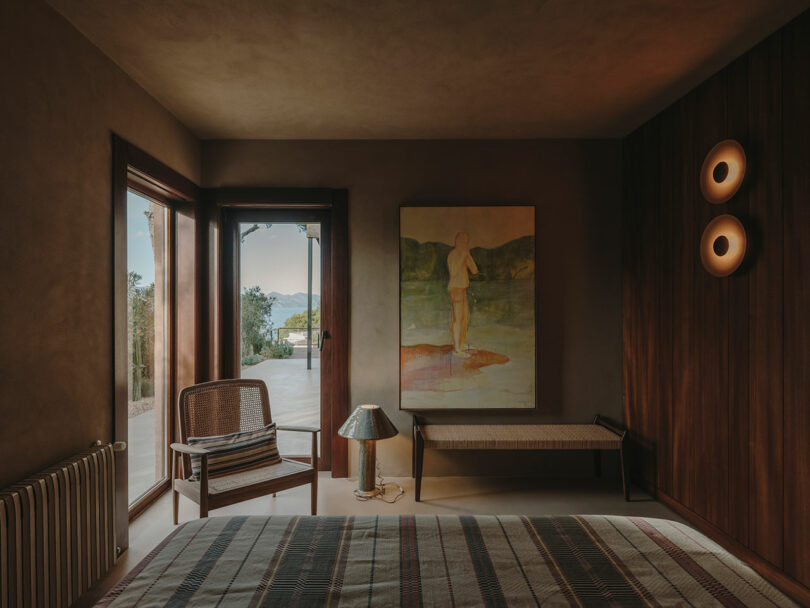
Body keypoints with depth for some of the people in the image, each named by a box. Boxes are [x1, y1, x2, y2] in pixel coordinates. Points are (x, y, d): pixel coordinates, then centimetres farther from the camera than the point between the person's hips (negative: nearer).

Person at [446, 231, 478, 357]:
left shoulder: (464, 256, 14)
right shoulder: (453, 255, -12)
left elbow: (474, 271, 7)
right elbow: (453, 272, -25)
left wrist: (468, 255, 0)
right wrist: (462, 257, -23)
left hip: (462, 289, 10)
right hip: (456, 289, -10)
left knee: (466, 317, 16)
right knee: (458, 318, -9)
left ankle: (462, 343, 27)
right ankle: (456, 348, -6)